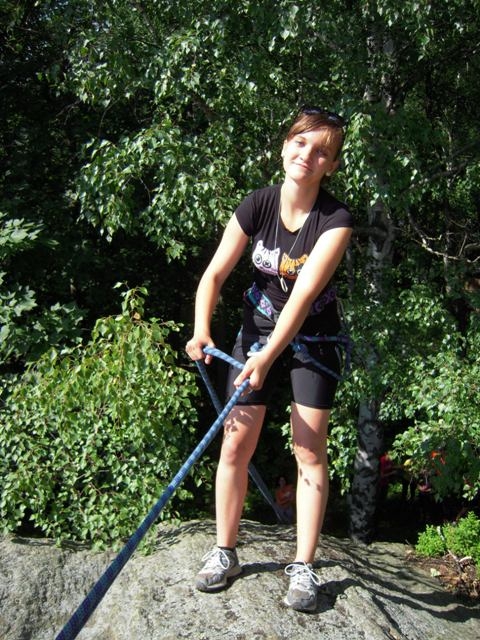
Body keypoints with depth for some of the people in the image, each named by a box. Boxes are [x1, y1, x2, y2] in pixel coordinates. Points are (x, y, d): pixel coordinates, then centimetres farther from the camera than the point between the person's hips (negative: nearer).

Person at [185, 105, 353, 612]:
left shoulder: (335, 219, -19)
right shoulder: (257, 205, -11)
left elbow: (305, 291, -29)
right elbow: (216, 272, -13)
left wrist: (270, 355, -39)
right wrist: (201, 328, -31)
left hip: (312, 340, -2)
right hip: (256, 332, 2)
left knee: (310, 451, -2)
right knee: (235, 443, 0)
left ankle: (303, 568, 8)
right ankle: (224, 553, 16)